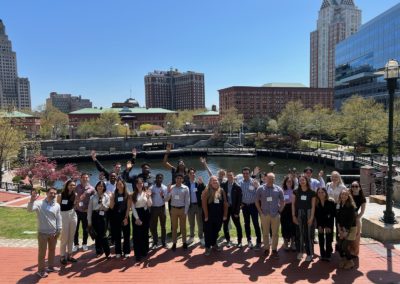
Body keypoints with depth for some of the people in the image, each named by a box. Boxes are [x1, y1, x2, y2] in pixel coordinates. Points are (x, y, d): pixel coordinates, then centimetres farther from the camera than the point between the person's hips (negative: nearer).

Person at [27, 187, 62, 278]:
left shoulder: (57, 205, 1)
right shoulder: (40, 203, -12)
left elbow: (59, 218, 6)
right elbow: (30, 209, -29)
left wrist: (58, 230, 3)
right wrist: (32, 200, -44)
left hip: (53, 232, 5)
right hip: (43, 233, -4)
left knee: (52, 250, 18)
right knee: (42, 252, 5)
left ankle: (51, 266, 35)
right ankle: (41, 270, 19)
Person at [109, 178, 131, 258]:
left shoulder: (127, 195, -2)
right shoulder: (114, 195, 2)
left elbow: (128, 207, -6)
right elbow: (111, 207, -2)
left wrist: (126, 217, -12)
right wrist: (111, 199, -16)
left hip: (125, 216, -1)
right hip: (115, 217, 2)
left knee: (126, 234, 5)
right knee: (116, 235, 7)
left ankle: (126, 251, 15)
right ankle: (118, 252, 18)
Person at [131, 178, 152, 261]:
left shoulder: (146, 193, 2)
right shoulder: (133, 194, 2)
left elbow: (149, 205, -3)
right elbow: (133, 207, -2)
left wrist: (148, 197, -19)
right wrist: (137, 218, -10)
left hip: (145, 214, 1)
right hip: (136, 214, -1)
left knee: (145, 234, 9)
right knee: (137, 235, 0)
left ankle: (144, 252, 23)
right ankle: (138, 254, 6)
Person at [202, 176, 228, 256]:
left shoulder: (221, 191, 2)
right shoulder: (206, 191, -9)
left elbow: (225, 203, 4)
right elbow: (204, 204, -11)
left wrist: (225, 215, 0)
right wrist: (206, 216, -13)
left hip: (219, 216, 3)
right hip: (209, 216, -3)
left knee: (216, 231, 17)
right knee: (208, 232, 4)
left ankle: (214, 243, 37)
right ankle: (208, 247, 17)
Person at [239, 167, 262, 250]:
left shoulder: (254, 182, -9)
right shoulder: (240, 183, -2)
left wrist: (256, 187, -29)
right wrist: (240, 203, -4)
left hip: (253, 205, -3)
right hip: (245, 206, 3)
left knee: (256, 224, -3)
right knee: (247, 223, 13)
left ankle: (258, 242, 3)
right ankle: (249, 240, 26)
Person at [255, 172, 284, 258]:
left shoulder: (278, 189, 1)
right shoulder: (260, 189, -1)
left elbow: (282, 201, 10)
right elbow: (257, 201, 5)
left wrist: (279, 210, 3)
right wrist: (260, 211, 1)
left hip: (275, 215, 1)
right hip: (264, 214, 0)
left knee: (275, 233, 6)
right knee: (265, 233, 8)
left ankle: (274, 249, 20)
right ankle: (266, 249, 21)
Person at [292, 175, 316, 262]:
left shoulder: (312, 193, -2)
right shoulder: (296, 192, 3)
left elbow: (313, 206, -3)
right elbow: (293, 204, 3)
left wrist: (311, 217, -9)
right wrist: (293, 215, -3)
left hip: (308, 214, -2)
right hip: (298, 214, 2)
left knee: (308, 234, 1)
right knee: (299, 233, 7)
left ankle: (309, 254, 10)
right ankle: (300, 252, 19)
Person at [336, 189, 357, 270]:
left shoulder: (351, 206, -15)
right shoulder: (340, 206, 3)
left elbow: (351, 220, -16)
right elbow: (338, 218, 6)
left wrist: (346, 231, -15)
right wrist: (340, 229, -2)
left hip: (351, 228, -5)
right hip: (343, 229, 6)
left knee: (345, 246, -8)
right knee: (339, 245, 1)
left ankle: (350, 262, 14)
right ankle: (343, 259, 24)